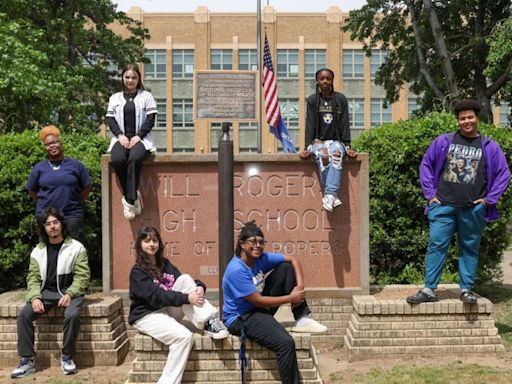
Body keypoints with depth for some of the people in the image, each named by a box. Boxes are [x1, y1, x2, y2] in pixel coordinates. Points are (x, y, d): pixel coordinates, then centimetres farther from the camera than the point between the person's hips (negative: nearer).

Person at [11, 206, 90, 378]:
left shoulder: (76, 247, -2)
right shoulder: (38, 251, 8)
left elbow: (82, 276, -7)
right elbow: (33, 278, 5)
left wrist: (69, 294, -22)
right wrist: (35, 297, -14)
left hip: (69, 291, -3)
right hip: (47, 292, 4)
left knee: (72, 315, -33)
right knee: (24, 314, -20)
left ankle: (67, 357, -12)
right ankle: (27, 360, -10)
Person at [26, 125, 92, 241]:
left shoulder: (75, 165, 3)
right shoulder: (39, 168, 7)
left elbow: (86, 187, 9)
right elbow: (32, 190, 16)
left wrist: (75, 202, 7)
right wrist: (44, 203, 10)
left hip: (72, 215, -1)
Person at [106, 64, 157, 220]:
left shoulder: (146, 96, 14)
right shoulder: (115, 98, 21)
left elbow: (150, 119, 4)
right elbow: (110, 119, 11)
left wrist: (138, 136, -10)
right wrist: (120, 136, -7)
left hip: (140, 138, -2)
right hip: (121, 138, 2)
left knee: (134, 159, -36)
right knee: (117, 160, -33)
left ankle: (129, 199, -34)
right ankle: (133, 196, -22)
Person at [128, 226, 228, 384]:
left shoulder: (165, 264, 11)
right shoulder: (137, 272, -10)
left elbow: (183, 283, 2)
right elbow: (156, 295, -23)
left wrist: (199, 286, -22)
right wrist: (187, 298, -31)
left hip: (168, 310, 6)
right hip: (147, 316, -6)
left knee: (185, 279, -16)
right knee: (184, 336, -33)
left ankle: (208, 323, -26)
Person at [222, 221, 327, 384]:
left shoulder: (261, 258, -5)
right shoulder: (237, 270, -27)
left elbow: (293, 260, 2)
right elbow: (258, 301, -24)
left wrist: (300, 286, -14)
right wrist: (290, 298, -16)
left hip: (259, 309, 8)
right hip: (240, 318, -8)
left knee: (286, 268, -3)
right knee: (285, 343, -30)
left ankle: (302, 319, -4)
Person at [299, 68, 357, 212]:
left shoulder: (341, 99, 7)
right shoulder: (312, 100, 6)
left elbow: (344, 124, 4)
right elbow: (310, 124, 0)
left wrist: (347, 146, -6)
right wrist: (307, 147, -11)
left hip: (336, 140, 1)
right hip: (318, 141, 0)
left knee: (337, 154, -36)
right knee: (323, 155, -36)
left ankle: (329, 194, -44)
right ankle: (332, 196, -38)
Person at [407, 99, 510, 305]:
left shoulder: (490, 146, 7)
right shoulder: (443, 141, 7)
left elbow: (503, 174, 10)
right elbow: (426, 166, 11)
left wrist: (489, 199, 1)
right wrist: (430, 193, 4)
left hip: (474, 209, 1)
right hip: (444, 205, 0)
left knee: (470, 249, 7)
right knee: (436, 245, -4)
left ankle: (466, 289, 18)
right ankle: (429, 289, 1)